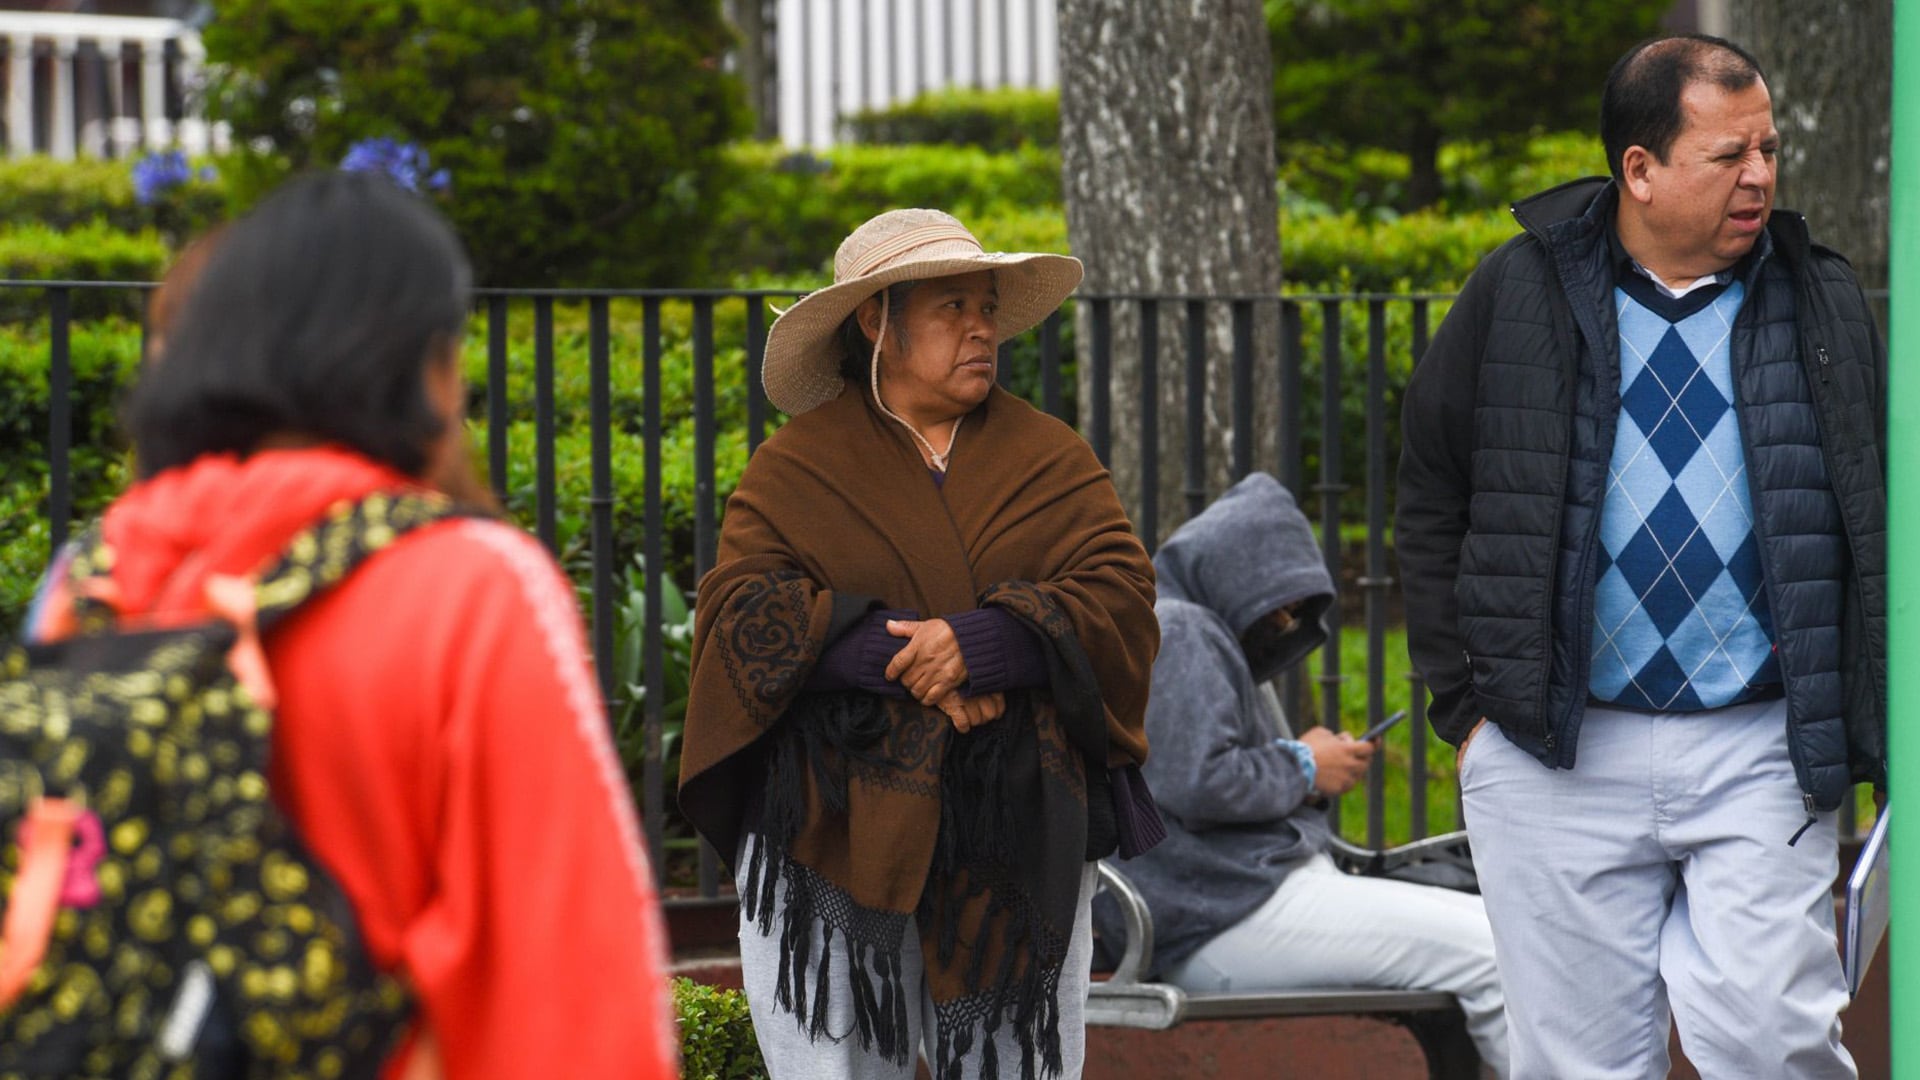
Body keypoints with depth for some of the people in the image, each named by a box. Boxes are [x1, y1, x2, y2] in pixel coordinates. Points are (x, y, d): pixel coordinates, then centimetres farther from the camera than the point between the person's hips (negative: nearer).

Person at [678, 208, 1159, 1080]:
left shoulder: (1051, 459, 12)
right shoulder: (794, 468, 5)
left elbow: (1120, 592, 0)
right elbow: (740, 612, -7)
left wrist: (981, 643, -17)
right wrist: (904, 661, -18)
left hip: (1019, 839, 2)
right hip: (834, 837, -2)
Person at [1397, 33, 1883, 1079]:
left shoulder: (1824, 306, 7)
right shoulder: (1519, 297, 3)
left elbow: (1878, 530, 13)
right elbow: (1429, 502, 10)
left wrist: (1868, 732, 5)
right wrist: (1466, 701, 4)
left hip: (1761, 756, 0)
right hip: (1559, 759, 0)